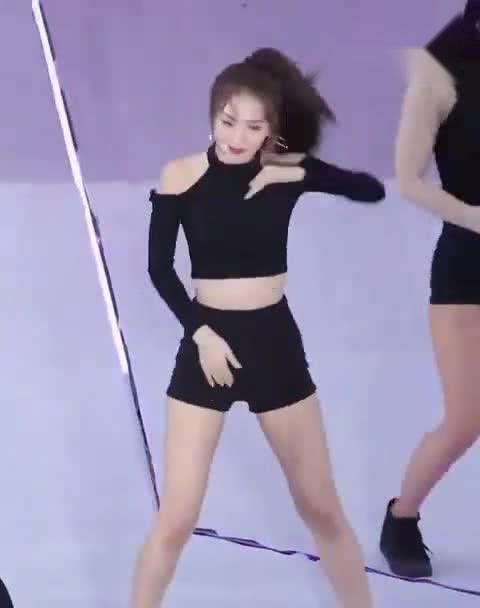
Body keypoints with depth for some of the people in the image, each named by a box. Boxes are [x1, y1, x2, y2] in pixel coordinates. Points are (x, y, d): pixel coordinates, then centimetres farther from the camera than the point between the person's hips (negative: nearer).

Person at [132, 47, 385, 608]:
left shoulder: (286, 169, -5)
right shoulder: (180, 177, -8)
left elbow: (372, 189, -14)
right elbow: (160, 269, -2)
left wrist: (298, 171, -22)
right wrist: (200, 331, -11)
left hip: (276, 344, 2)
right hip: (206, 346, -1)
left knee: (322, 508, 13)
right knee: (176, 518, -1)